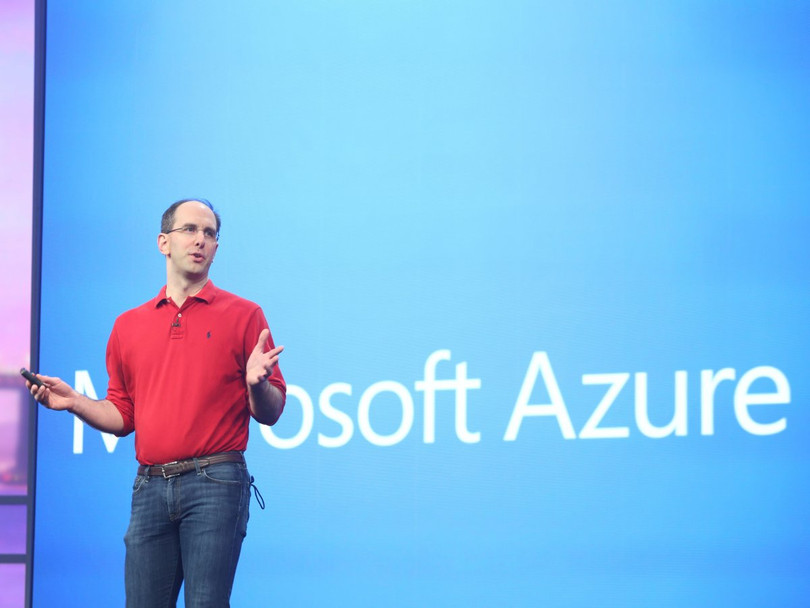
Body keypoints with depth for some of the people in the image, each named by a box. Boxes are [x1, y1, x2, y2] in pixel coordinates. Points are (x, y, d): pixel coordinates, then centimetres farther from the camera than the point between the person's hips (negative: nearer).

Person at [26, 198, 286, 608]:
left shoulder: (243, 316, 6)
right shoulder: (129, 325, 16)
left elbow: (270, 414, 4)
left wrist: (258, 383, -17)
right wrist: (74, 402, 5)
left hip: (215, 483, -3)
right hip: (150, 488, 4)